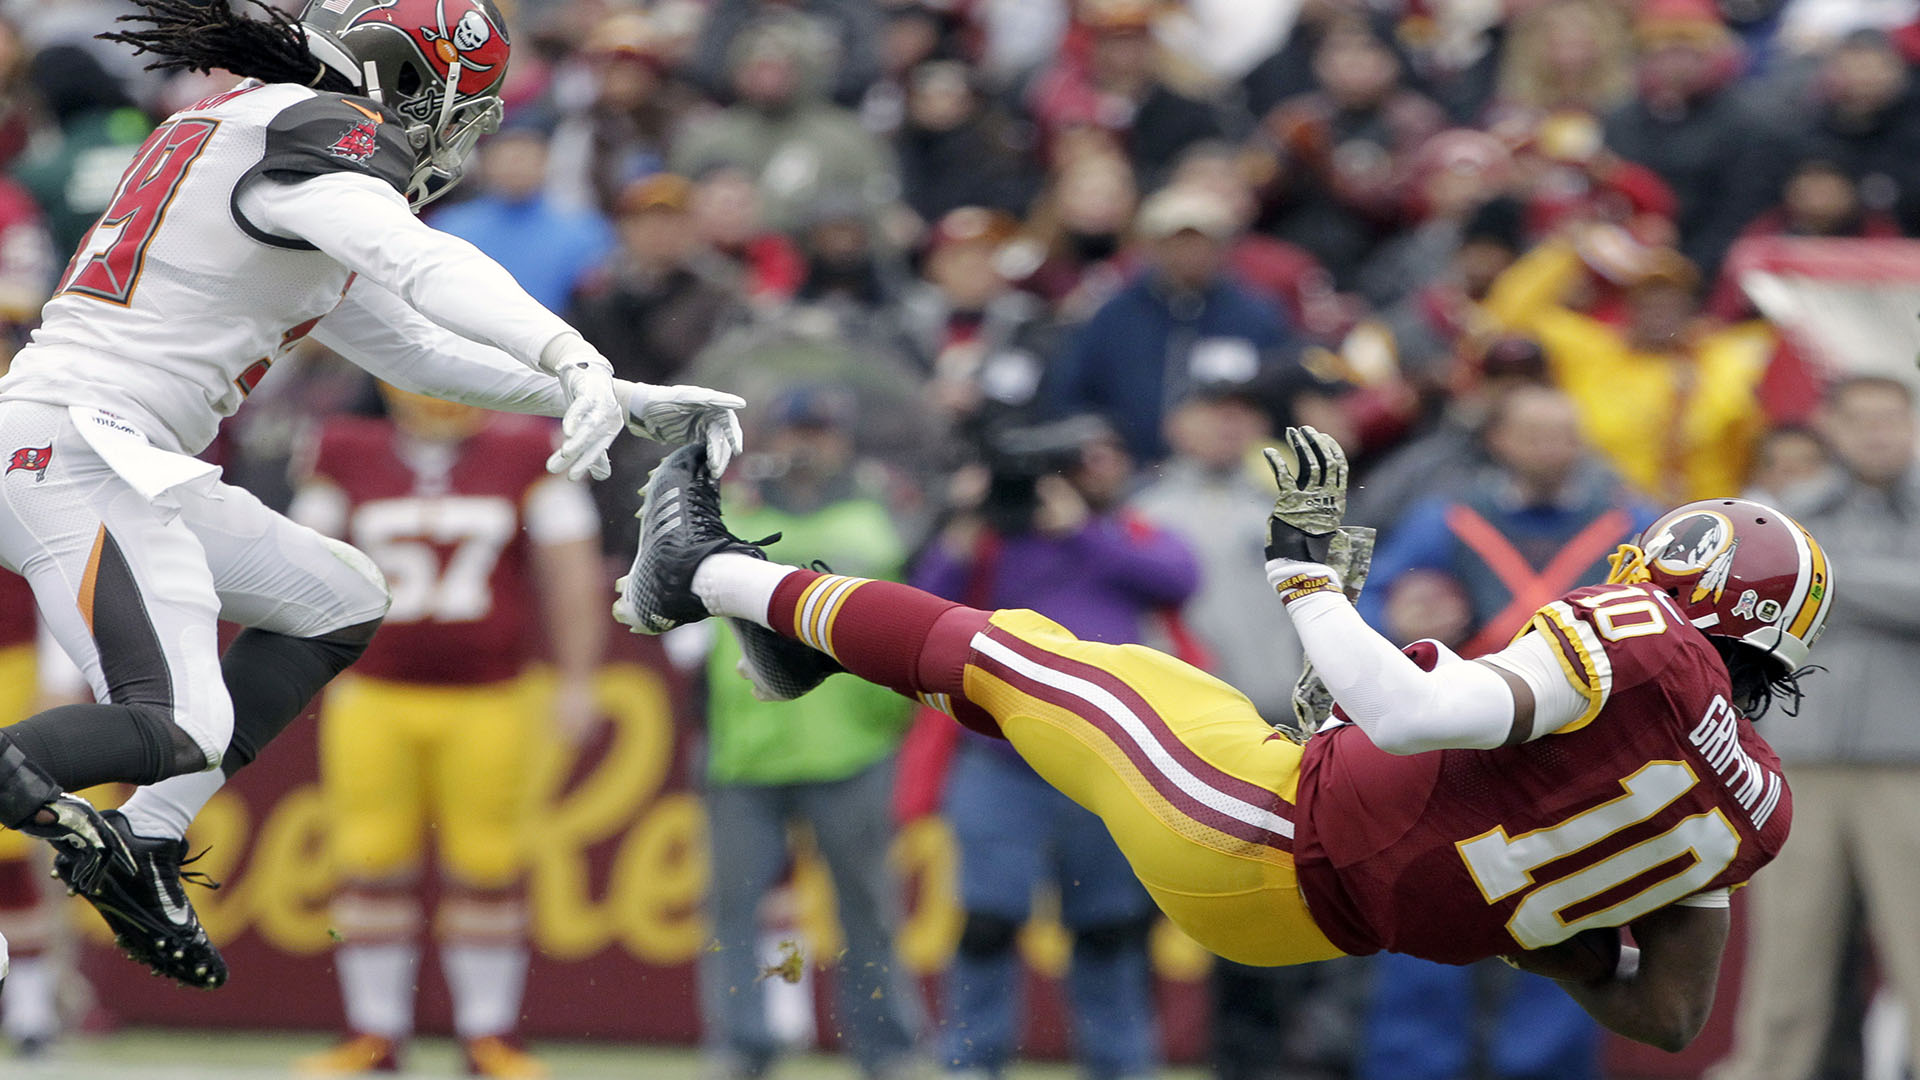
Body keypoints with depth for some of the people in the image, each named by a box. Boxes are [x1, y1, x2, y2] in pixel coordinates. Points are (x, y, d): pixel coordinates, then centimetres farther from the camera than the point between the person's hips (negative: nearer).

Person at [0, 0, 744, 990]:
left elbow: (412, 345, 31)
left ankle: (144, 846, 8)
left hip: (124, 464, 10)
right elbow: (417, 262, -26)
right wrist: (575, 361, -39)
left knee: (341, 602, 20)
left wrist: (628, 403, 26)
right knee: (183, 730, -24)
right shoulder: (317, 129, -4)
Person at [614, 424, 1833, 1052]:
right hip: (1316, 926, 7)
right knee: (1099, 667, 27)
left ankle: (712, 573, 29)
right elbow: (1671, 1017, 6)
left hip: (1265, 840, -7)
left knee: (1005, 651, 11)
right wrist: (1527, 920, 16)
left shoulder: (1643, 644, -20)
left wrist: (1307, 571, -21)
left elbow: (1421, 716, -33)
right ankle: (811, 634, 44)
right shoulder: (1760, 805, 2)